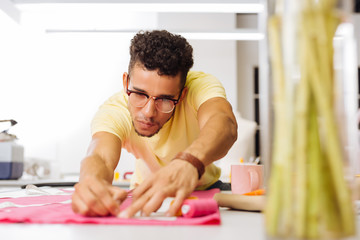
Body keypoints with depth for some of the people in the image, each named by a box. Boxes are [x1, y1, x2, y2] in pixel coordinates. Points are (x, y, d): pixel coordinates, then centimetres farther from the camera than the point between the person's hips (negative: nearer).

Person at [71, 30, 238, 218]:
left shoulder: (202, 86, -26)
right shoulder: (113, 111, -23)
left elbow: (224, 124, -47)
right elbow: (101, 157, -41)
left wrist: (188, 161, -66)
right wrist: (92, 184, -64)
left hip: (204, 190, 0)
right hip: (145, 195, 0)